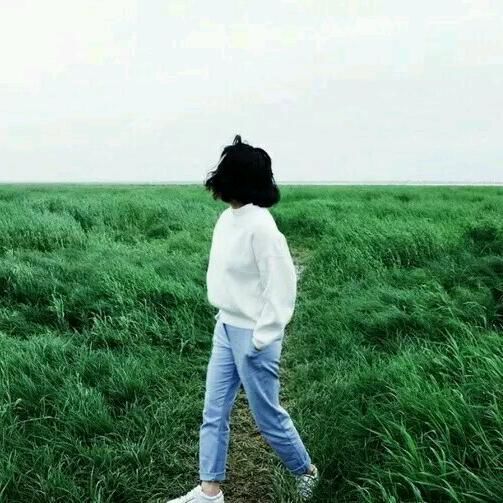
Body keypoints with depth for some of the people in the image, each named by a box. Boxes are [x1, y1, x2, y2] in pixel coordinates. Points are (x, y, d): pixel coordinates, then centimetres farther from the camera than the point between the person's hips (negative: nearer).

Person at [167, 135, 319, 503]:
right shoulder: (227, 218, 4)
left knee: (268, 416, 10)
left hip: (252, 336, -8)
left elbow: (282, 286, -22)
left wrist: (262, 338, -18)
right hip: (226, 328, 8)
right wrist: (224, 317, 15)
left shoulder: (260, 226, -23)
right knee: (214, 413, 13)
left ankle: (306, 472, 35)